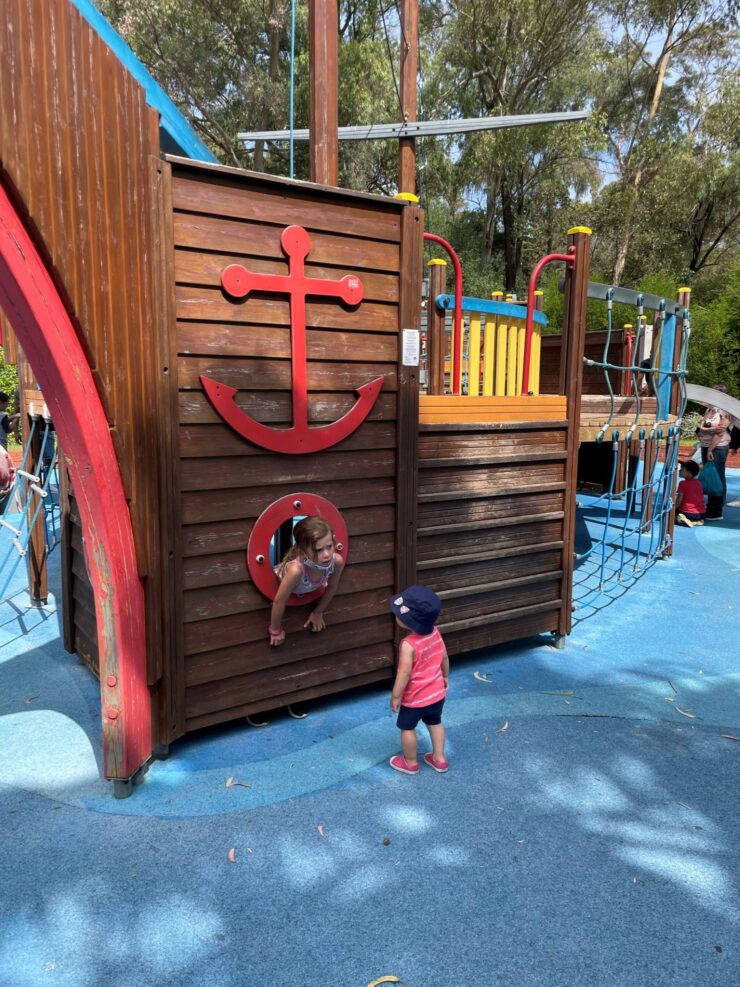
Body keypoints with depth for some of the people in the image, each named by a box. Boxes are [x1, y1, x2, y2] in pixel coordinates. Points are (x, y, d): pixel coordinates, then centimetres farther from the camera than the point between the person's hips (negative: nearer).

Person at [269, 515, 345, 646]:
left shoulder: (337, 560, -39)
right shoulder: (296, 569, -52)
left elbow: (332, 587, -17)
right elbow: (279, 601, -36)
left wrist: (318, 613, -4)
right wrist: (275, 630, -21)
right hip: (279, 581, -3)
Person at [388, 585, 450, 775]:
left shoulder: (409, 645, -33)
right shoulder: (435, 632, -12)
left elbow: (404, 673, -26)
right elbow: (444, 658, 1)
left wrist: (395, 696, -13)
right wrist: (445, 677, 18)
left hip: (415, 698, -6)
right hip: (437, 693, 6)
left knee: (407, 728, 18)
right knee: (435, 723, 27)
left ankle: (410, 763, 35)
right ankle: (439, 759, 40)